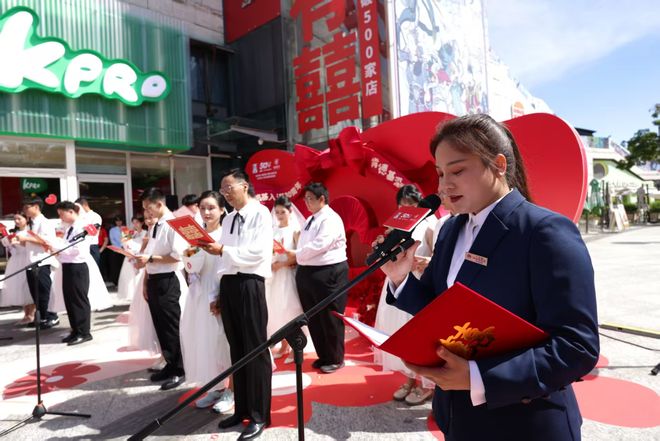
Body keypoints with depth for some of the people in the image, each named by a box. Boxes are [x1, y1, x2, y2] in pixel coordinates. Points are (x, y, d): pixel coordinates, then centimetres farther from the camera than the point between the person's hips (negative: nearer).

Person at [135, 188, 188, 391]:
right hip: (154, 281, 9)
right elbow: (153, 257, 16)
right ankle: (170, 365, 30)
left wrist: (150, 259, -18)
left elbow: (177, 255, -21)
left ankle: (178, 371, 15)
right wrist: (146, 281, 12)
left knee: (172, 328, 1)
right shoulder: (155, 226, 13)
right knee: (160, 327, 16)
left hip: (168, 282, -8)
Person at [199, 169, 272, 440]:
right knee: (236, 350, 14)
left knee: (255, 350, 0)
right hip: (228, 285, 7)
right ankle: (242, 408, 27)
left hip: (249, 284, -7)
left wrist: (223, 250, -17)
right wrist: (220, 293, 14)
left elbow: (258, 251, -16)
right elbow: (225, 258, 17)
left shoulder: (260, 213, -4)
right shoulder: (228, 219, 18)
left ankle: (259, 415, 11)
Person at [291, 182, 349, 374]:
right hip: (307, 273, 9)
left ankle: (335, 359, 20)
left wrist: (296, 254, -10)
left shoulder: (331, 219, -12)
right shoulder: (310, 220, 16)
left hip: (328, 273, -9)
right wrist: (297, 258, -2)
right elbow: (305, 247, 16)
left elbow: (319, 245, -21)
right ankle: (323, 356, 30)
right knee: (313, 319, 15)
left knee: (329, 318, 3)